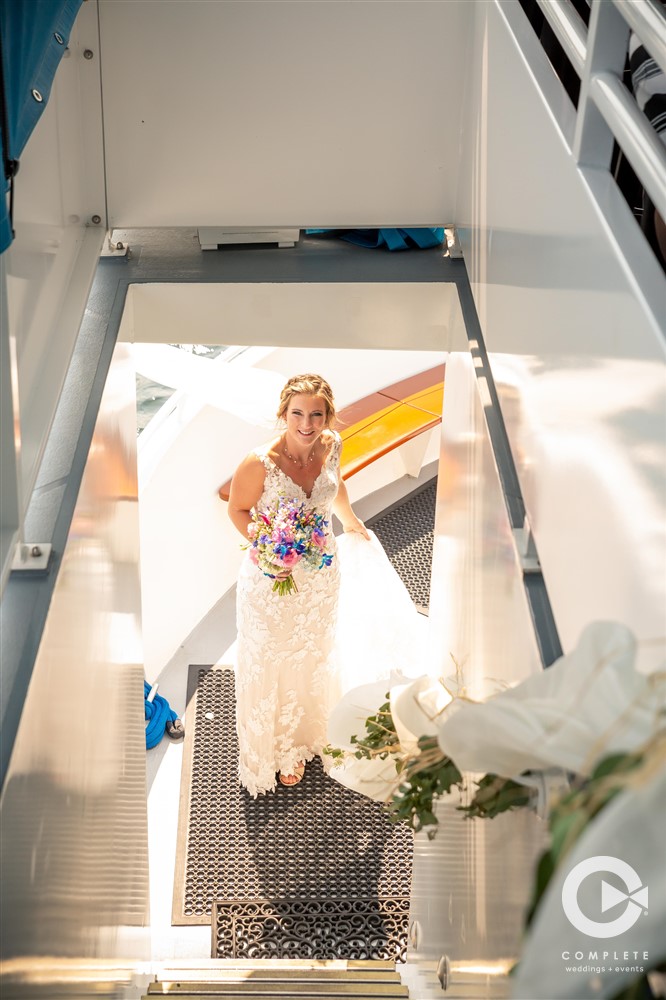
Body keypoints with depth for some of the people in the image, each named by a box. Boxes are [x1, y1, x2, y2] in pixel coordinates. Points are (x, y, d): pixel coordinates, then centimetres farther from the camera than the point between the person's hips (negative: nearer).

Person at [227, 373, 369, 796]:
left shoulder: (332, 445, -14)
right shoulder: (260, 463, -29)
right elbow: (238, 510, -11)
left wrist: (353, 521, 24)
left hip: (321, 569, 5)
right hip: (272, 575, -5)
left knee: (313, 654, 25)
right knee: (272, 662, 14)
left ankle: (304, 733, 52)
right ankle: (275, 748, 41)